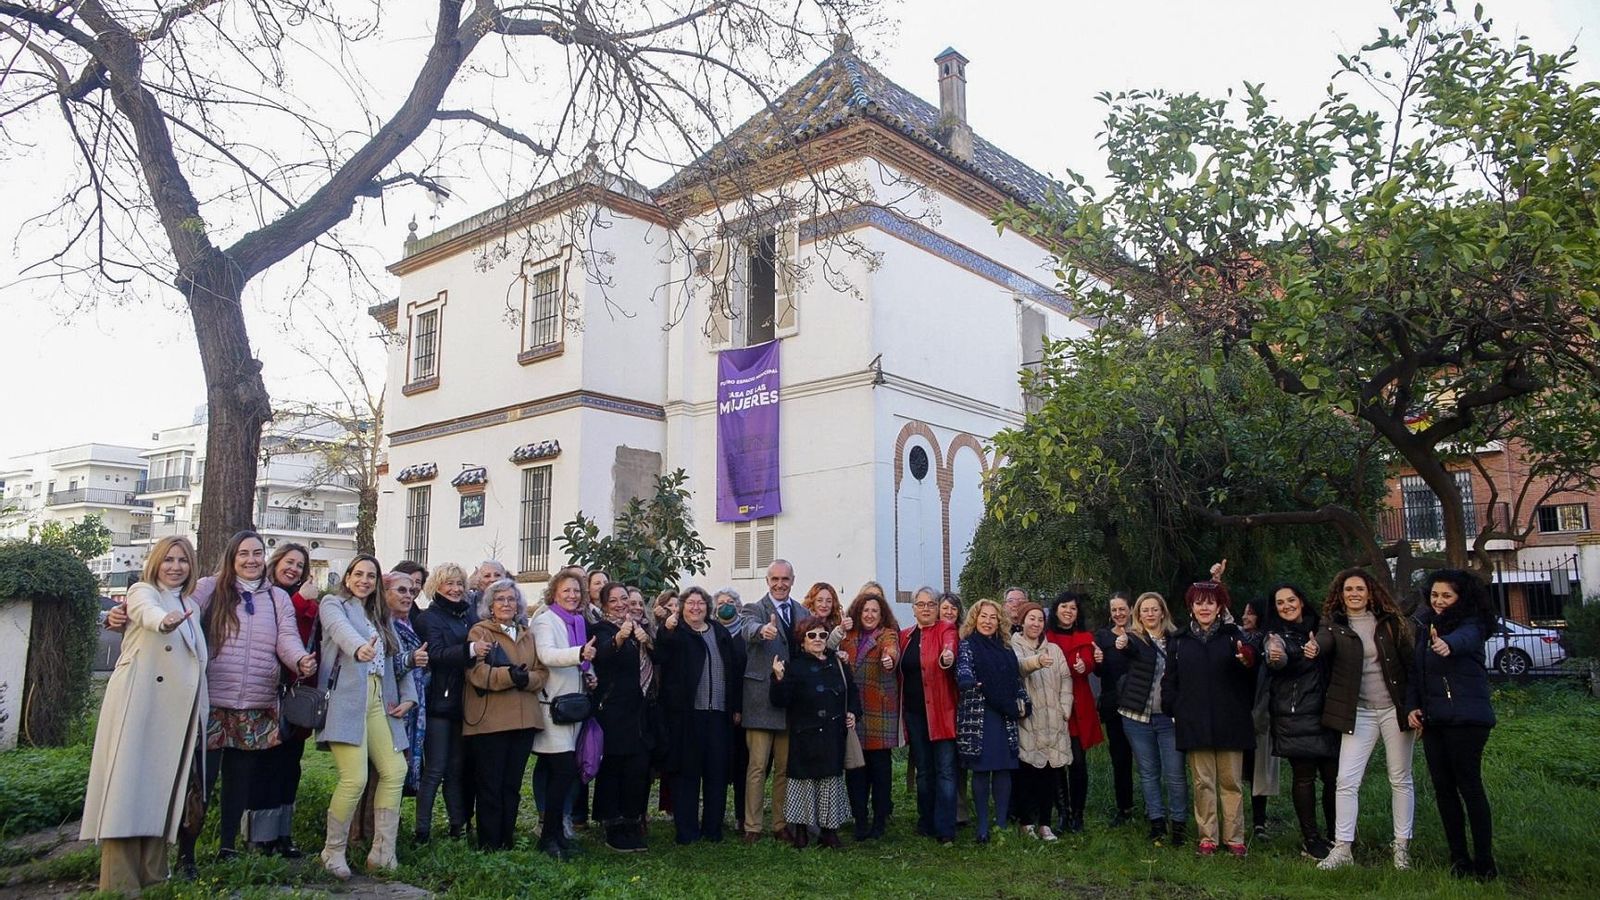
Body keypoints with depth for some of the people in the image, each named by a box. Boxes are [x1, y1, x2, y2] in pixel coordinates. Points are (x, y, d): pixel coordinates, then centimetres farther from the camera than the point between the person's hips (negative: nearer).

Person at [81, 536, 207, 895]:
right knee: (129, 781, -8)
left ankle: (152, 875, 10)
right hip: (138, 702, -6)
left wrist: (199, 712, 16)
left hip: (175, 709, 6)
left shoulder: (191, 604, 18)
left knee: (162, 783, 6)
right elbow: (148, 613, -27)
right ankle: (119, 881, -7)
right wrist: (165, 621, -51)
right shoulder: (142, 592, -1)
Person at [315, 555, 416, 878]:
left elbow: (398, 658, 21)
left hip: (379, 700, 6)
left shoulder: (382, 615, 23)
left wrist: (408, 696, 7)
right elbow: (341, 629, -19)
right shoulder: (333, 603, 5)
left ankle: (382, 852, 7)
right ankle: (333, 851, 6)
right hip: (346, 699, -6)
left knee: (395, 771, -2)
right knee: (355, 778, -14)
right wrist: (359, 648, -41)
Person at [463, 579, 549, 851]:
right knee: (490, 786, 0)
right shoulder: (480, 632, 2)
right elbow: (476, 671, -12)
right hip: (489, 720, -5)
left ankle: (507, 843, 19)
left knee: (512, 785, 10)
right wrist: (509, 675, -23)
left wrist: (526, 678, -12)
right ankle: (488, 846, 8)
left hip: (524, 719, 5)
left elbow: (543, 672, 9)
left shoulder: (528, 635, 18)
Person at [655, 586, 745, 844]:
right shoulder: (674, 632, 0)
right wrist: (666, 631, -35)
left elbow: (735, 668, 15)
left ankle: (713, 828, 18)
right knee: (687, 771, 1)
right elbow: (660, 657, -18)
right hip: (686, 713, -4)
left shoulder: (720, 632, 13)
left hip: (718, 713, 4)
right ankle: (686, 830, 10)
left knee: (717, 771, 7)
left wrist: (736, 706, 11)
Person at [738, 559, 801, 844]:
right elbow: (749, 630, -26)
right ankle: (752, 827, 7)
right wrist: (763, 630, -49)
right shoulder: (755, 610, -4)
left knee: (785, 767, 13)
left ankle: (781, 824, 23)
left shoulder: (802, 613, 12)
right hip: (762, 700, -5)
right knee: (757, 767, 0)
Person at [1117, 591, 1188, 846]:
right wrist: (1122, 646, -48)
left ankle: (1178, 823, 13)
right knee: (1148, 773, 10)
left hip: (1169, 716, 0)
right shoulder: (1134, 638, -2)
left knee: (1175, 774, -1)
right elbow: (1131, 651, -25)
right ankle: (1157, 821, 21)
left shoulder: (1175, 639, 4)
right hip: (1139, 716, 0)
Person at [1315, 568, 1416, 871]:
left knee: (1400, 779, 9)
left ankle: (1402, 847, 20)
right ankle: (1342, 848, 1)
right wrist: (1313, 649, -46)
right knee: (1346, 781, -5)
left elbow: (1409, 662, 3)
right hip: (1359, 713, 0)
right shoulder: (1334, 625, 0)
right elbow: (1323, 642, -21)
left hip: (1395, 709, 1)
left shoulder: (1389, 622, 2)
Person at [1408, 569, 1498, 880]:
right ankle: (1459, 857, 16)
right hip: (1432, 718, 7)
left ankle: (1484, 862, 2)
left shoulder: (1471, 623, -7)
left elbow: (1465, 638, -33)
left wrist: (1448, 645, -55)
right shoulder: (1424, 625, 13)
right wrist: (1412, 706, 6)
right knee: (1443, 787, 7)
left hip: (1465, 716, -7)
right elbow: (1415, 671, 18)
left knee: (1469, 784, -6)